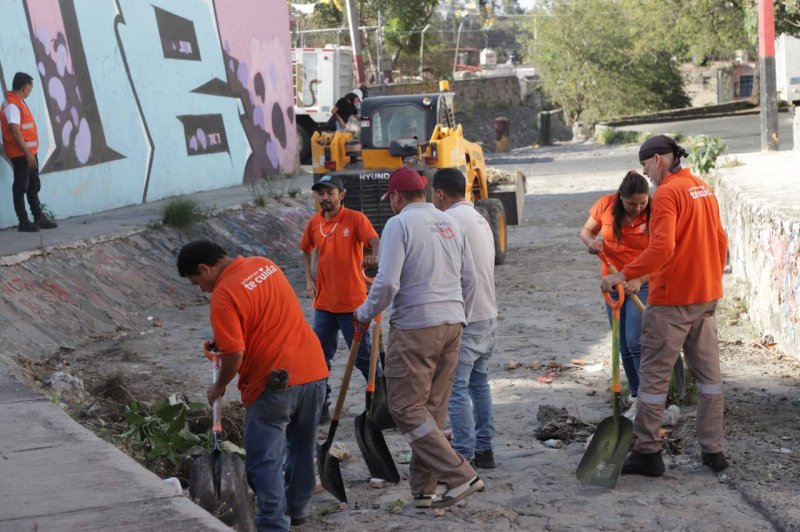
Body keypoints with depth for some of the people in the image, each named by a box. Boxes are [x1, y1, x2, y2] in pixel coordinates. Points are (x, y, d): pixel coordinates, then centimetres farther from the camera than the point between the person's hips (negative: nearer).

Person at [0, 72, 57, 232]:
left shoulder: (18, 102, 14)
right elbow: (15, 131, -22)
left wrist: (31, 152, 16)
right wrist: (27, 153, -23)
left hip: (28, 152, 10)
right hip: (20, 154, -10)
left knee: (34, 186, 14)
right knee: (21, 187, -4)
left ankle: (39, 218, 21)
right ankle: (23, 222, 0)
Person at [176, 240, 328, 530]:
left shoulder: (224, 295, -16)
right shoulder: (263, 264, 9)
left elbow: (234, 355, -18)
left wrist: (219, 387, 1)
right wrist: (223, 339, 22)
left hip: (276, 382, -8)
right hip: (314, 369, 8)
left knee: (264, 460, 3)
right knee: (302, 448, 21)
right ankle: (296, 508, 34)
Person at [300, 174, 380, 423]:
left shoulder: (355, 219, -10)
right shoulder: (314, 223, 5)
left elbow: (375, 241, -26)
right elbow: (306, 249, 24)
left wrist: (374, 255, -49)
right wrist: (309, 278, 11)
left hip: (352, 302, -5)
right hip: (324, 303, 5)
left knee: (363, 356, 2)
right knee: (320, 356, 8)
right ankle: (321, 405, 19)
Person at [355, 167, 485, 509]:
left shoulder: (399, 224, -9)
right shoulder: (450, 224, 13)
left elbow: (387, 282, -17)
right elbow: (469, 280, 17)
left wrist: (366, 314, 0)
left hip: (415, 328, -8)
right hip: (451, 326, 8)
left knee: (406, 408, -2)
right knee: (433, 409, 12)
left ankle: (460, 476, -9)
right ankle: (423, 488, 15)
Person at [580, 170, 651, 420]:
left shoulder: (653, 214, -16)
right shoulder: (606, 205, -7)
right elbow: (586, 231, 7)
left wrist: (638, 280, -32)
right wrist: (591, 243, -17)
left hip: (643, 284, -4)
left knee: (635, 341, -16)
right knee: (624, 346, 10)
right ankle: (636, 397, 21)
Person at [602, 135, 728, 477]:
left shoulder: (667, 193, -15)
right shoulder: (704, 189, 11)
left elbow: (663, 247, -26)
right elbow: (720, 241, 16)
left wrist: (624, 275, -23)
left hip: (672, 299, -8)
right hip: (706, 296, 8)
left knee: (654, 374, 0)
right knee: (708, 372, 11)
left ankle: (647, 452, 4)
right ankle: (713, 450, 14)